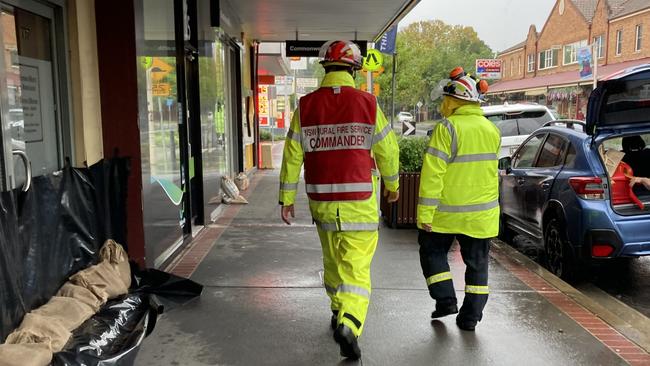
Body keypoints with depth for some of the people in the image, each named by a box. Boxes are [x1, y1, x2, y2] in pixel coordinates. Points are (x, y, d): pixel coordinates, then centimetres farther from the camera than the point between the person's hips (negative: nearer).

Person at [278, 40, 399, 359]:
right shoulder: (367, 104, -6)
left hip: (321, 202, 3)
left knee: (333, 259, 22)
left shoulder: (305, 107, -1)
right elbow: (387, 151, 2)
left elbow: (292, 156, 0)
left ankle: (339, 312, 39)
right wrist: (392, 184, 19)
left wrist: (286, 199, 8)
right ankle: (349, 324, -18)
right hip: (359, 203, -3)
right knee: (357, 267, 1)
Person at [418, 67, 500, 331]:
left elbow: (433, 173, -19)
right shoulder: (492, 130, 5)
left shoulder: (448, 128, -16)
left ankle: (445, 300, 11)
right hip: (481, 214, 5)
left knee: (432, 252, 17)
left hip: (446, 212, -5)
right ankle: (471, 316, 15)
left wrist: (425, 213, -17)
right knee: (477, 263, 12)